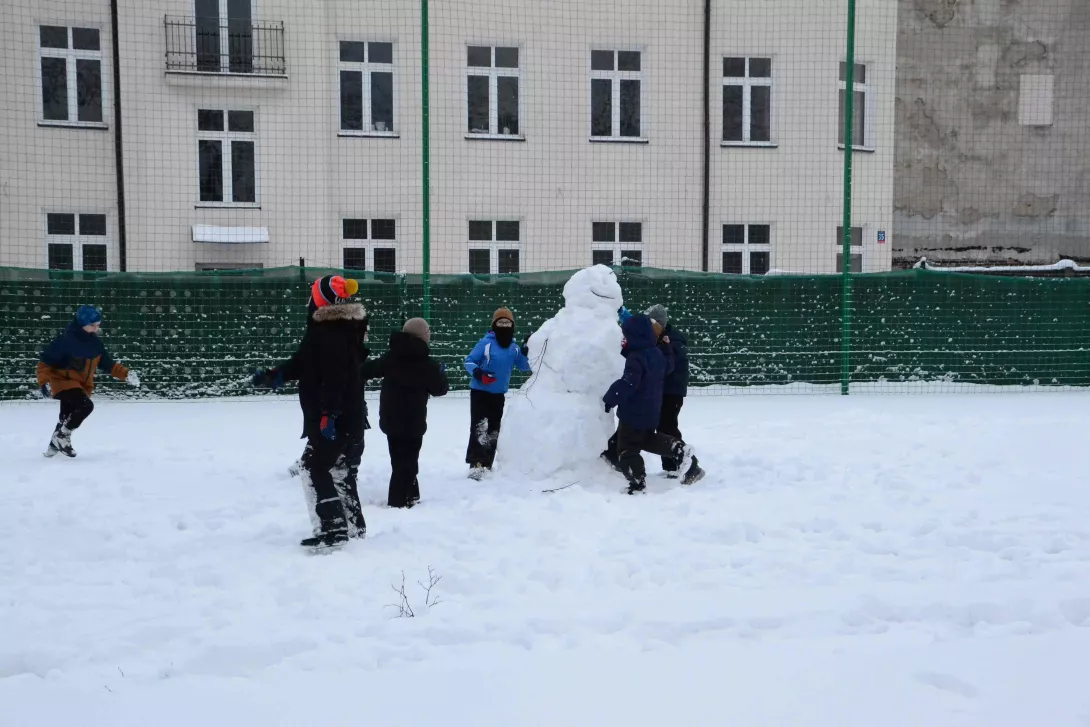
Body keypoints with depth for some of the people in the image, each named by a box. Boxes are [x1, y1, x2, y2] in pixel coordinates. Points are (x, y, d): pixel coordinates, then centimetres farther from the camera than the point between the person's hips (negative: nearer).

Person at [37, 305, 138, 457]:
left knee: (67, 418, 19)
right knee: (86, 405, -27)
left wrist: (126, 374, 1)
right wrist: (44, 381, -24)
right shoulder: (66, 340, -22)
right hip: (62, 380, -7)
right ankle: (62, 436, -9)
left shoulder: (96, 343, -1)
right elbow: (45, 361, -16)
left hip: (82, 384, 7)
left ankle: (55, 445, 42)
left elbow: (107, 363, 9)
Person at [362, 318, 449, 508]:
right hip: (412, 422, -6)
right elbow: (440, 389, -2)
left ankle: (408, 496, 29)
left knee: (400, 461, 17)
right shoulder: (427, 364, -13)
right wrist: (441, 373, 18)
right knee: (407, 463, 0)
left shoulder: (390, 357, 2)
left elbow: (369, 369, 16)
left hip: (389, 419, 6)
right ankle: (399, 501, -2)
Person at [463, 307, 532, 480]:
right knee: (479, 428, -15)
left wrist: (528, 352, -12)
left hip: (499, 394, 6)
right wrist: (478, 373, -29)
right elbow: (469, 361, -10)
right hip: (480, 391, -6)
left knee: (494, 430, 11)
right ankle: (476, 464, -18)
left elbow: (525, 367, 5)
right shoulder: (486, 343, -12)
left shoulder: (514, 348, 4)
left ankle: (486, 464, 21)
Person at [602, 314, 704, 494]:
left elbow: (627, 384, -33)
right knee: (648, 439, 30)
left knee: (627, 449, 0)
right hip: (651, 410, 9)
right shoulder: (657, 353, 5)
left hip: (634, 412, -9)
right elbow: (667, 368, 25)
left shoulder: (635, 358, -24)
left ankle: (638, 485, -3)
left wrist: (609, 399, -22)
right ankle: (684, 453, 16)